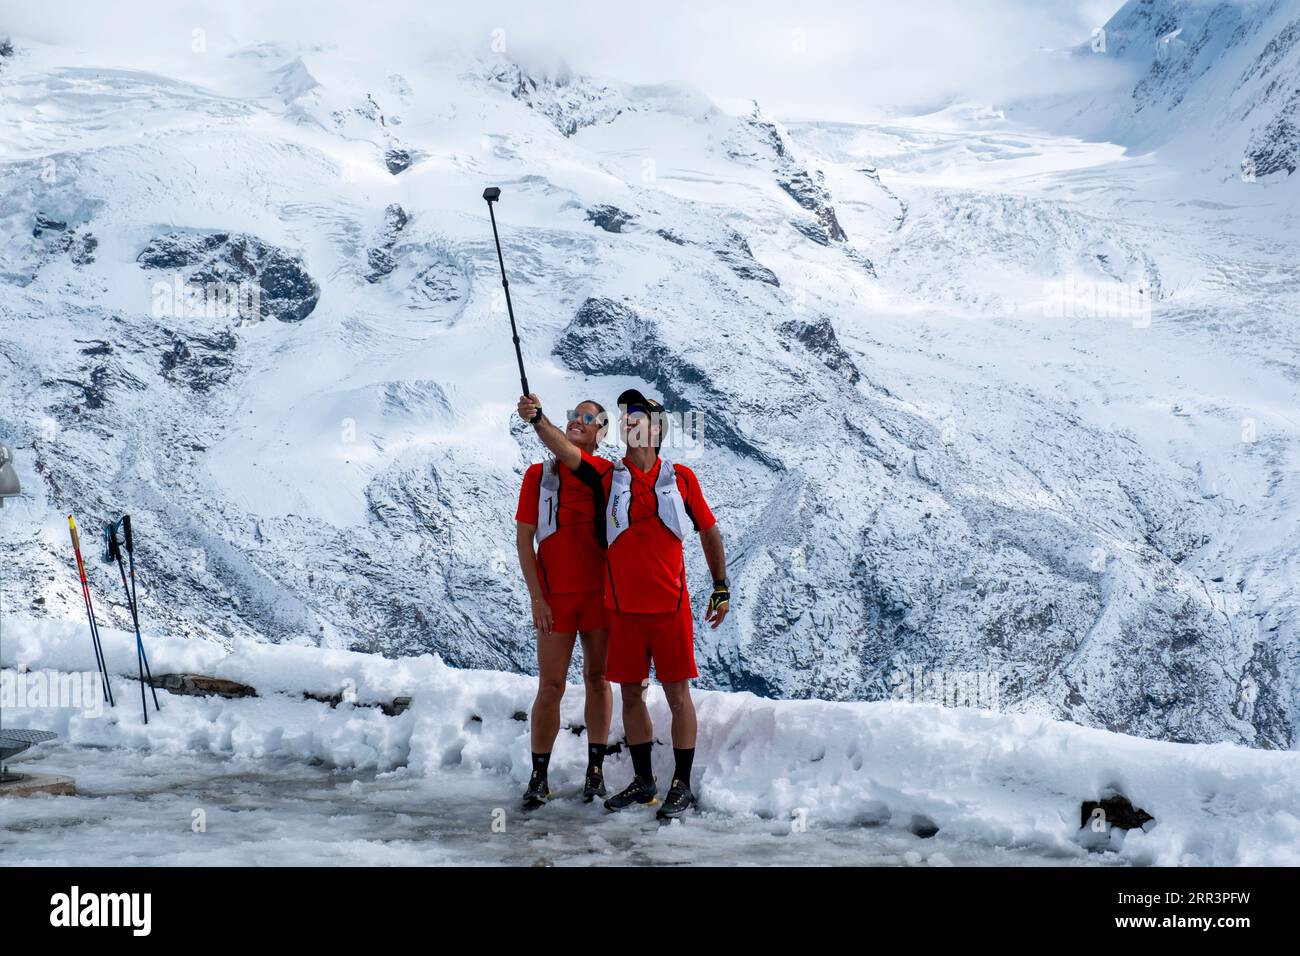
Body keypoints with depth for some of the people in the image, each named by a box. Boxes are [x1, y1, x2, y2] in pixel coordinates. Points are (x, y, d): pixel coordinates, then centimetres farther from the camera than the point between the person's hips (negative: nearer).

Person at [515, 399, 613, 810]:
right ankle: (539, 777, 4)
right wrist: (536, 598, -6)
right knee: (550, 686, -3)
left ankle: (595, 769, 18)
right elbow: (524, 538, 0)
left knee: (597, 679, 8)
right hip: (555, 596, -1)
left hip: (600, 592, 1)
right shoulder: (539, 474, 0)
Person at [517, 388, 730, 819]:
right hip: (623, 608, 2)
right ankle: (643, 781, 22)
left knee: (677, 693, 2)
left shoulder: (681, 477, 2)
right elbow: (565, 449, -14)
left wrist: (721, 586, 10)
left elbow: (709, 531, 11)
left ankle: (682, 785, 10)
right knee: (631, 694, 9)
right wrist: (537, 419, -32)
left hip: (670, 606, -2)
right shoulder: (608, 474, 3)